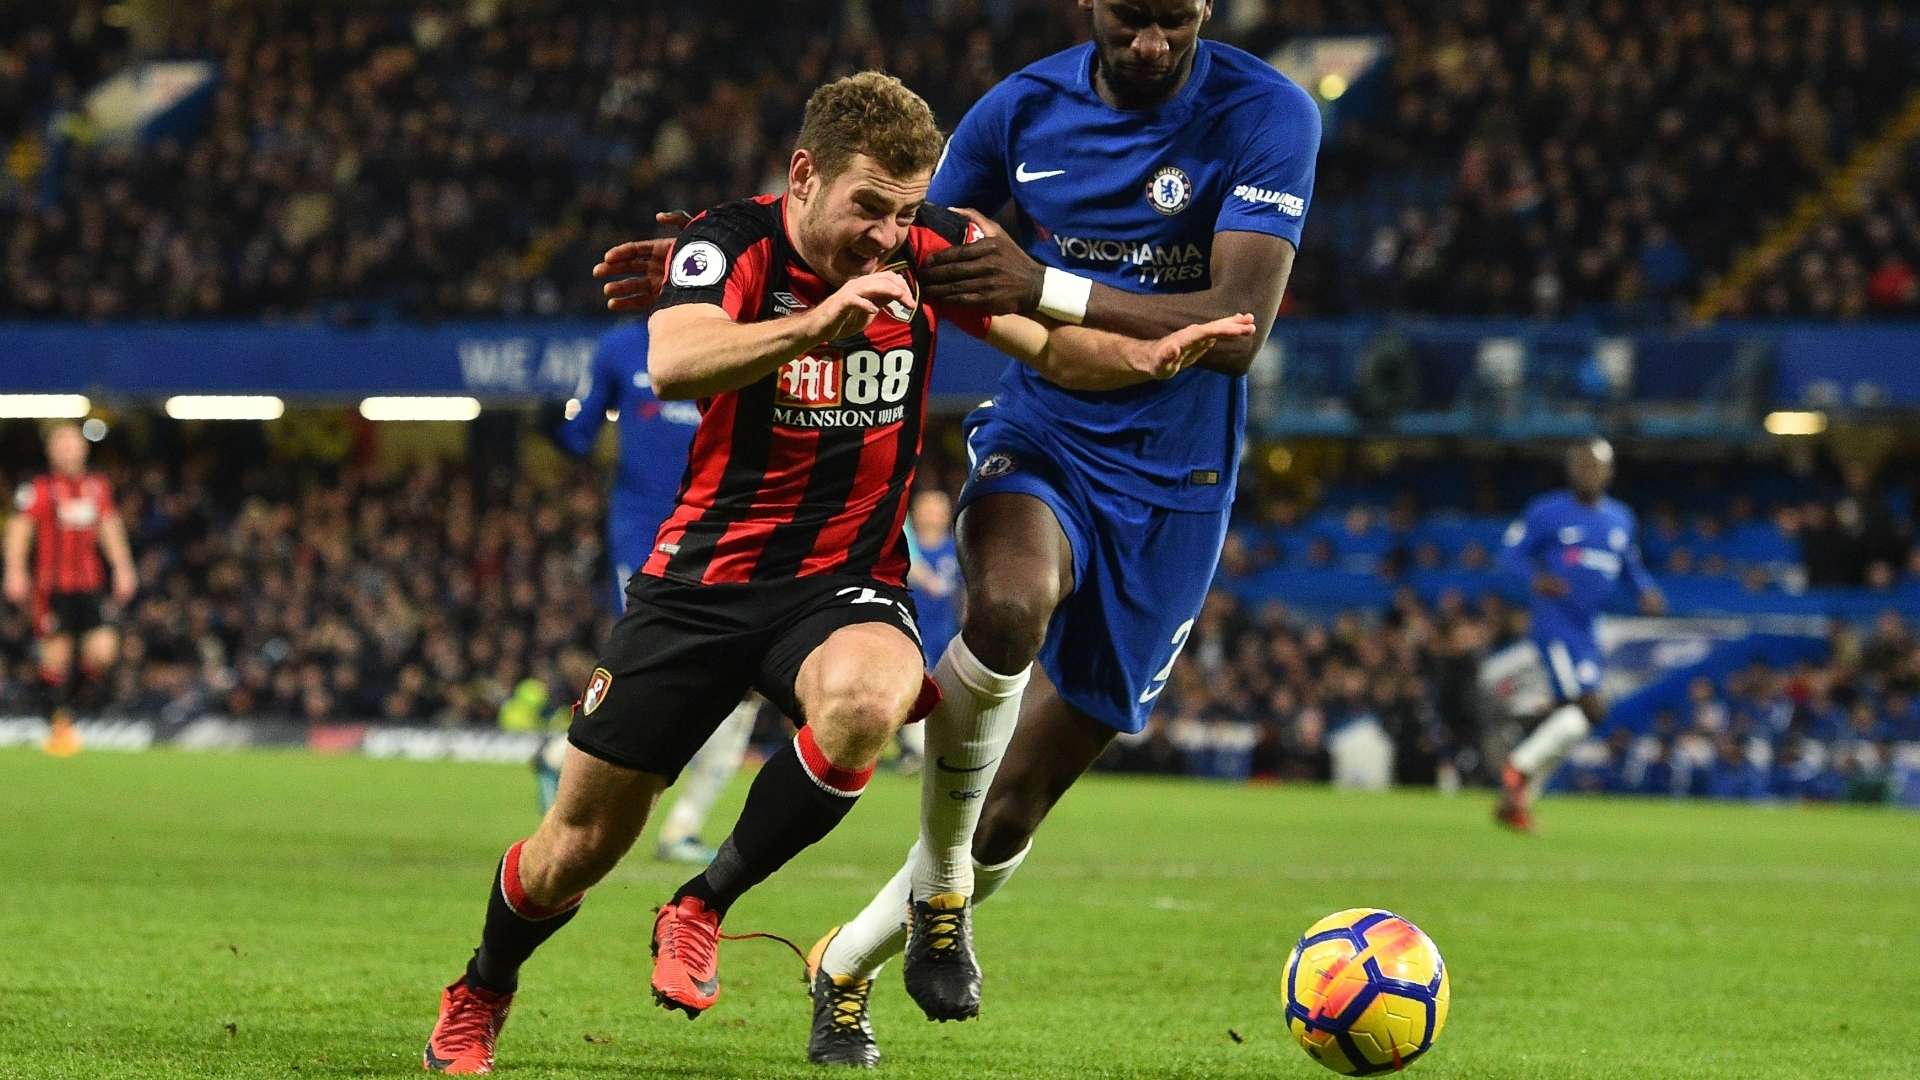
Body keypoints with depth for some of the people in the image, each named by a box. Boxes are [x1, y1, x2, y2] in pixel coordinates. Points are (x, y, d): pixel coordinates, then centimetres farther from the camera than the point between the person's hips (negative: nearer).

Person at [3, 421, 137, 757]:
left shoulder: (98, 487, 11)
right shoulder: (38, 489, -3)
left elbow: (110, 528, 20)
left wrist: (123, 569, 15)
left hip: (91, 583, 4)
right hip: (53, 586, -4)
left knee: (103, 650, -9)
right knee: (56, 655, -3)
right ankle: (59, 725, 7)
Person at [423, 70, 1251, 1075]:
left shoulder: (932, 250, -5)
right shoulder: (732, 243, -15)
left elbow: (1050, 345, -1)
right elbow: (674, 365, -33)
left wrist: (1149, 355, -22)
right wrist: (815, 323, -49)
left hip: (843, 584, 1)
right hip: (700, 578, -1)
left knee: (865, 702, -36)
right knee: (580, 845, 4)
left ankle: (701, 908, -13)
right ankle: (479, 993, 37)